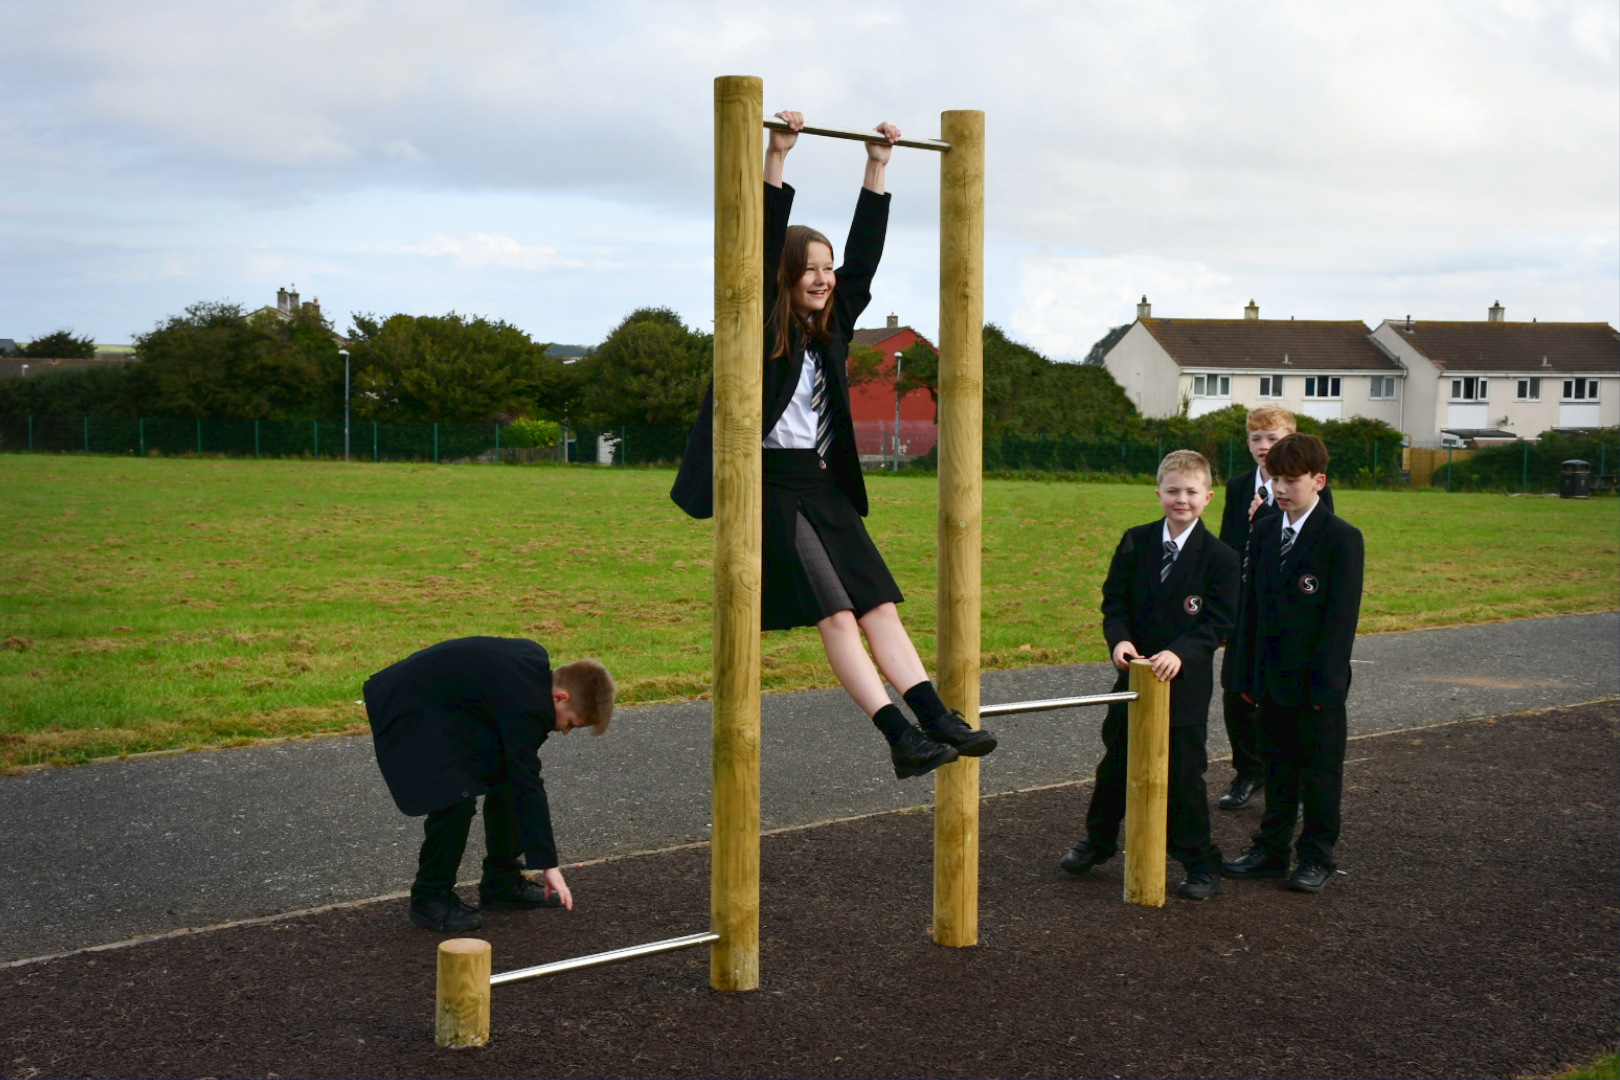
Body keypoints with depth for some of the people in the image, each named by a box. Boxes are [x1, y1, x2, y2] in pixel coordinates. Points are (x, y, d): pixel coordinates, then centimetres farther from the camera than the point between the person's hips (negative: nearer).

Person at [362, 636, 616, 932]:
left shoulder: (537, 665, -3)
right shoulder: (524, 704, -30)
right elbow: (528, 785, -29)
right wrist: (548, 864, -25)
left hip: (450, 705, 10)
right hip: (410, 711, -10)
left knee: (505, 781, 6)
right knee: (456, 797, -21)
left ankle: (501, 883, 17)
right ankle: (431, 898, -4)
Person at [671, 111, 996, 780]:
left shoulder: (833, 323, 13)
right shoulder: (761, 324, -4)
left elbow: (864, 254, 16)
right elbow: (761, 246, -14)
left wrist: (877, 168, 15)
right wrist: (777, 159, -17)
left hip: (826, 485, 7)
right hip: (774, 483, -7)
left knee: (881, 607, -2)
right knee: (836, 614, -13)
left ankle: (938, 722, -7)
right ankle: (900, 738, -18)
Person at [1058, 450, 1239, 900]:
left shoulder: (1220, 558, -9)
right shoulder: (1135, 542, 2)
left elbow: (1217, 622, -12)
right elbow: (1115, 600, 4)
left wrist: (1179, 653, -27)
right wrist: (1119, 639, -15)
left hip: (1185, 682, -4)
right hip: (1133, 674, 4)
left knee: (1182, 772, 0)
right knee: (1116, 761, 17)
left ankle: (1201, 863, 13)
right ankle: (1098, 841, 35)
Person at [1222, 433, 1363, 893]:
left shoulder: (1342, 538, -10)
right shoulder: (1265, 532, 8)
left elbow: (1342, 614, -12)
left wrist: (1324, 681, -16)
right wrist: (1246, 673, 8)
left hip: (1317, 682, -5)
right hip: (1271, 678, 6)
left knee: (1320, 769, 6)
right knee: (1277, 765, 14)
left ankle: (1317, 856, 17)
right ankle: (1271, 850, 23)